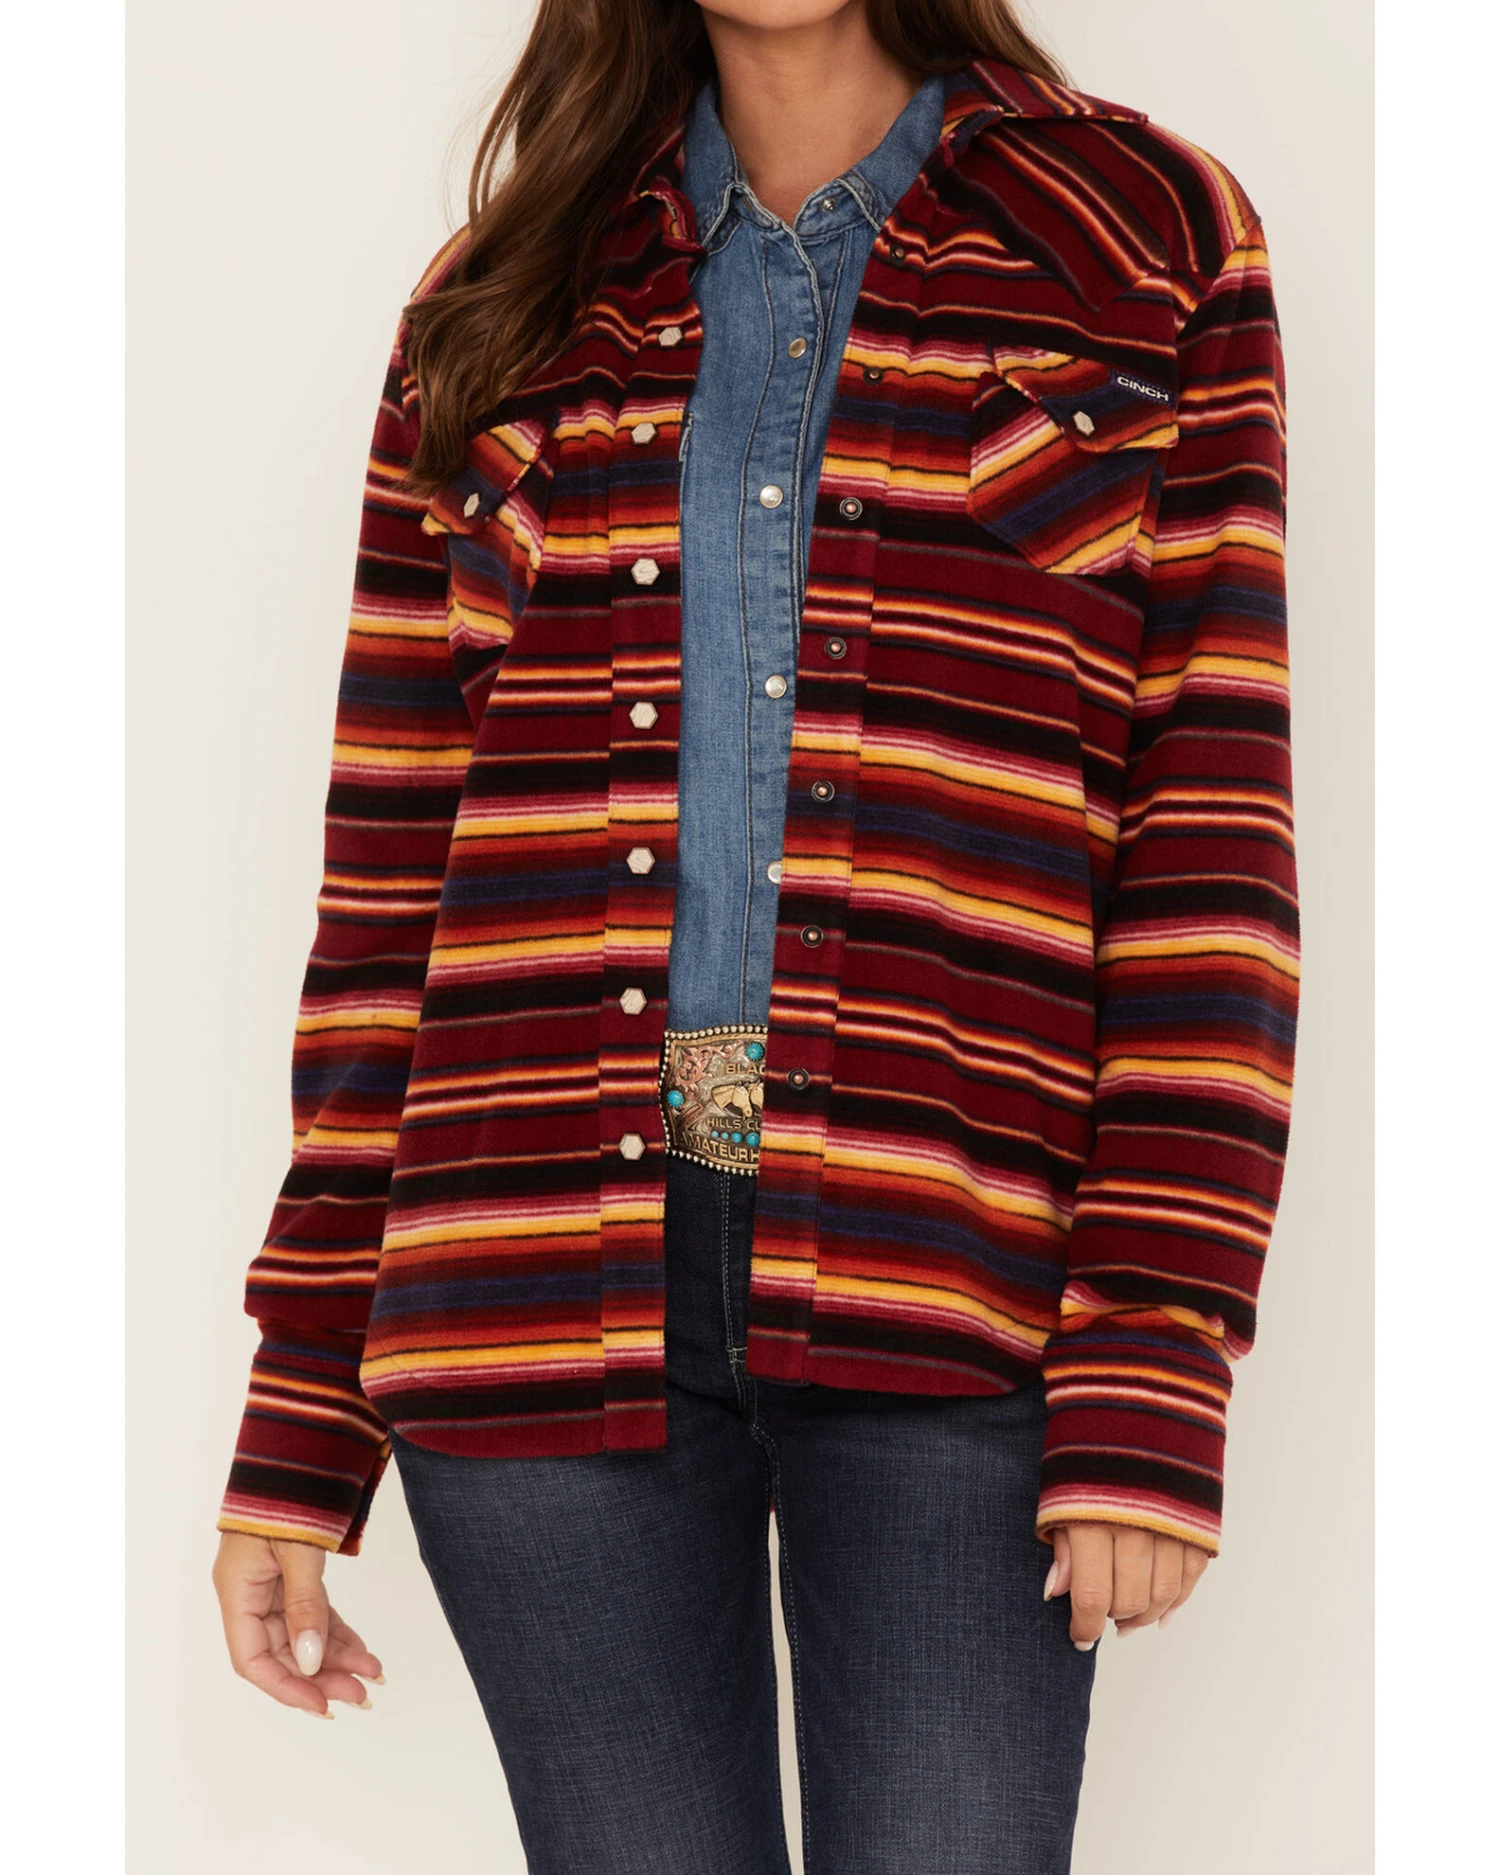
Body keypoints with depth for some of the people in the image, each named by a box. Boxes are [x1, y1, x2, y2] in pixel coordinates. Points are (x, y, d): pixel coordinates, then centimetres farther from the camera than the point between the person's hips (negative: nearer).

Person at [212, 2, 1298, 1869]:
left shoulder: (1152, 247, 7)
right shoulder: (504, 314, 13)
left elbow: (1213, 836, 0)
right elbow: (391, 871, 11)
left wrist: (1153, 1375, -9)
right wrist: (297, 1431, 7)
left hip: (945, 1296, -2)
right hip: (549, 1283, 2)